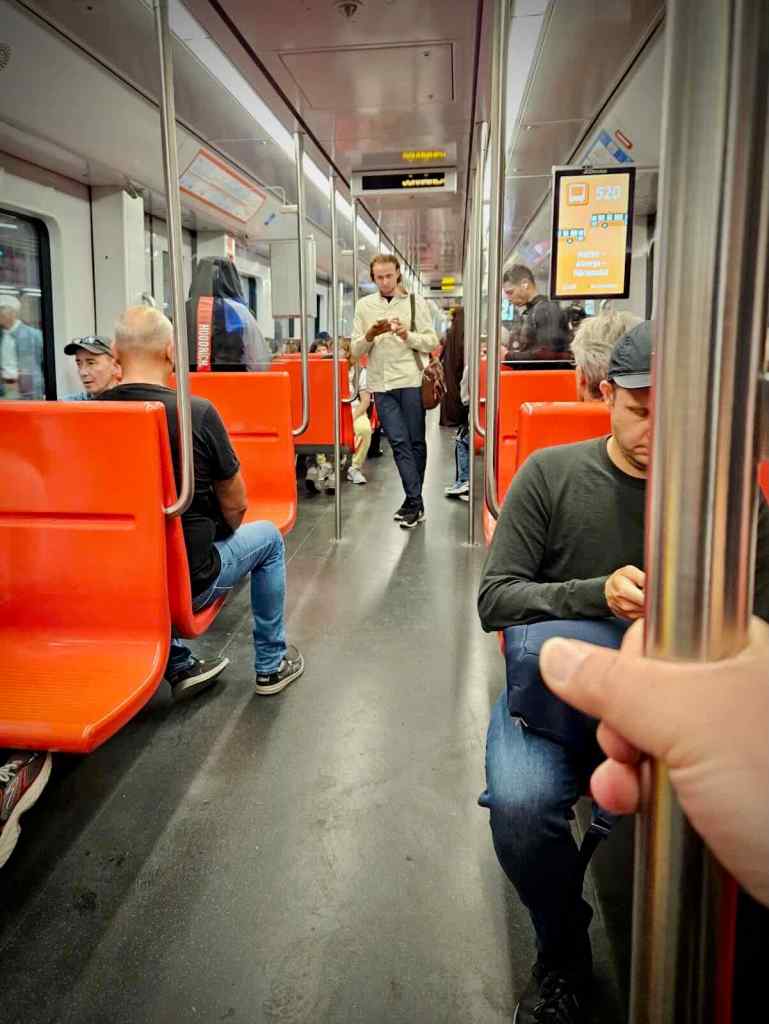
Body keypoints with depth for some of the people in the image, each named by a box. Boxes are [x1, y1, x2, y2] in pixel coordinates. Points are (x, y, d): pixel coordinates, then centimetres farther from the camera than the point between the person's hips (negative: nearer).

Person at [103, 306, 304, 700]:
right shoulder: (196, 412, -18)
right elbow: (235, 505, -7)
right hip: (187, 582, -4)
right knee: (268, 537, 21)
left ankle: (179, 666, 31)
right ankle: (271, 665, 31)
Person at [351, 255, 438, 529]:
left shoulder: (415, 302, 6)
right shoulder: (364, 305, 11)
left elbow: (432, 342, 2)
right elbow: (355, 350, 9)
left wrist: (408, 336, -14)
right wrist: (370, 335, -11)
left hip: (411, 381, -1)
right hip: (381, 385, 1)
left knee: (416, 442, 4)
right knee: (399, 443, -4)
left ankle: (412, 502, 15)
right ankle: (415, 503, -3)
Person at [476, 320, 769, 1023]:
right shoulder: (551, 474, 1)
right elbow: (495, 598, -3)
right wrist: (598, 595, -19)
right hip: (556, 691, 0)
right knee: (520, 805, -31)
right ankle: (563, 957, 1)